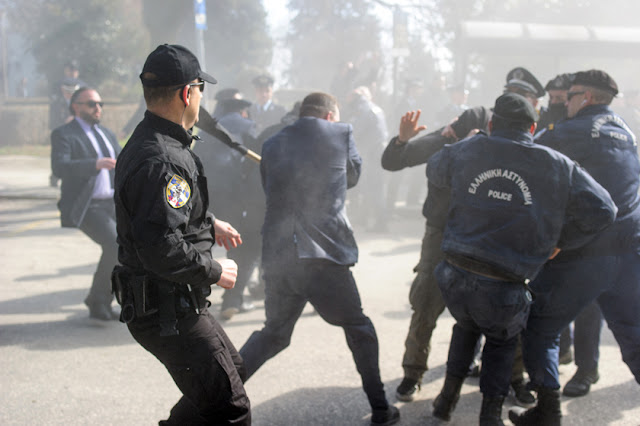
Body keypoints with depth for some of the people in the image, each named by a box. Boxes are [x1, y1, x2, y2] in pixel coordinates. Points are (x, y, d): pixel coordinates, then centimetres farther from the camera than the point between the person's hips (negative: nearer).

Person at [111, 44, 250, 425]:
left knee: (232, 372, 26)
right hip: (166, 311, -11)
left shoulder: (149, 142, 10)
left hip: (181, 304, 11)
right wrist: (215, 271, -18)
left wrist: (209, 223, 20)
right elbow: (161, 248, -32)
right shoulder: (159, 159, -25)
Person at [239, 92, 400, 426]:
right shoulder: (341, 134, 7)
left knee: (275, 333, 21)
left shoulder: (271, 146, 16)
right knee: (357, 327, 16)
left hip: (277, 256, 4)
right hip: (324, 254, -3)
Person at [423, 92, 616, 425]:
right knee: (502, 341, 28)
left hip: (455, 277, 2)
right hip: (504, 291, -2)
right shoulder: (558, 167, -2)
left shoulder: (465, 151, 3)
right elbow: (602, 210, 0)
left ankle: (449, 393, 35)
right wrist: (561, 242, 12)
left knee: (466, 326, 35)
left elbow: (434, 170, 23)